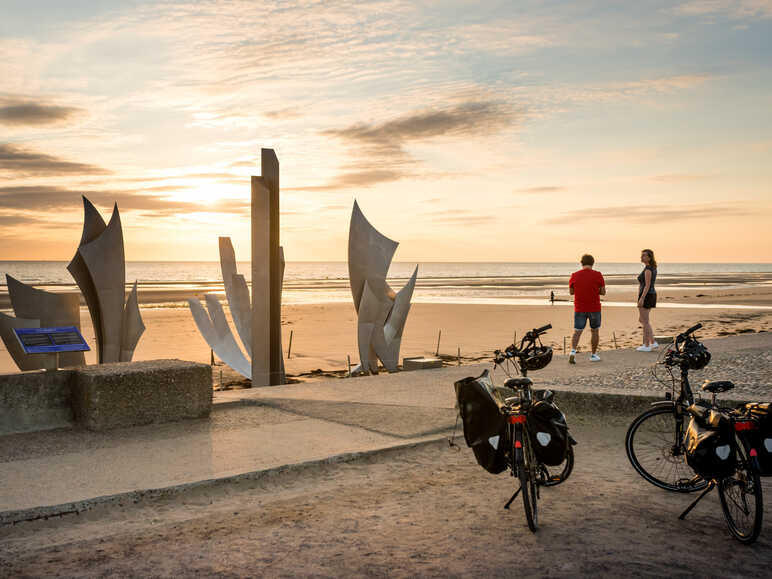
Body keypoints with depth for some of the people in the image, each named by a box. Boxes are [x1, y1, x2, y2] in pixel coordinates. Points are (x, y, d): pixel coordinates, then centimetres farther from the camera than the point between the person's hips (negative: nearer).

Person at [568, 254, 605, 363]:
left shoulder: (574, 276, -4)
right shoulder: (598, 275, -7)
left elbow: (571, 292, 6)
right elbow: (603, 292, -3)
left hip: (579, 309, 1)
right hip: (594, 308, -1)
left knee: (577, 332, 4)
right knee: (595, 331, 15)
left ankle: (573, 351, -18)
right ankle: (593, 355, 22)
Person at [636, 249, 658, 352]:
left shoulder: (648, 269, -16)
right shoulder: (653, 268, 14)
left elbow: (647, 285, -21)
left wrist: (642, 298, -23)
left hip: (646, 296, -10)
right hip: (652, 295, 10)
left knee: (645, 321, -2)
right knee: (641, 320, 17)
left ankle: (647, 346, 4)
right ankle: (653, 343, 17)